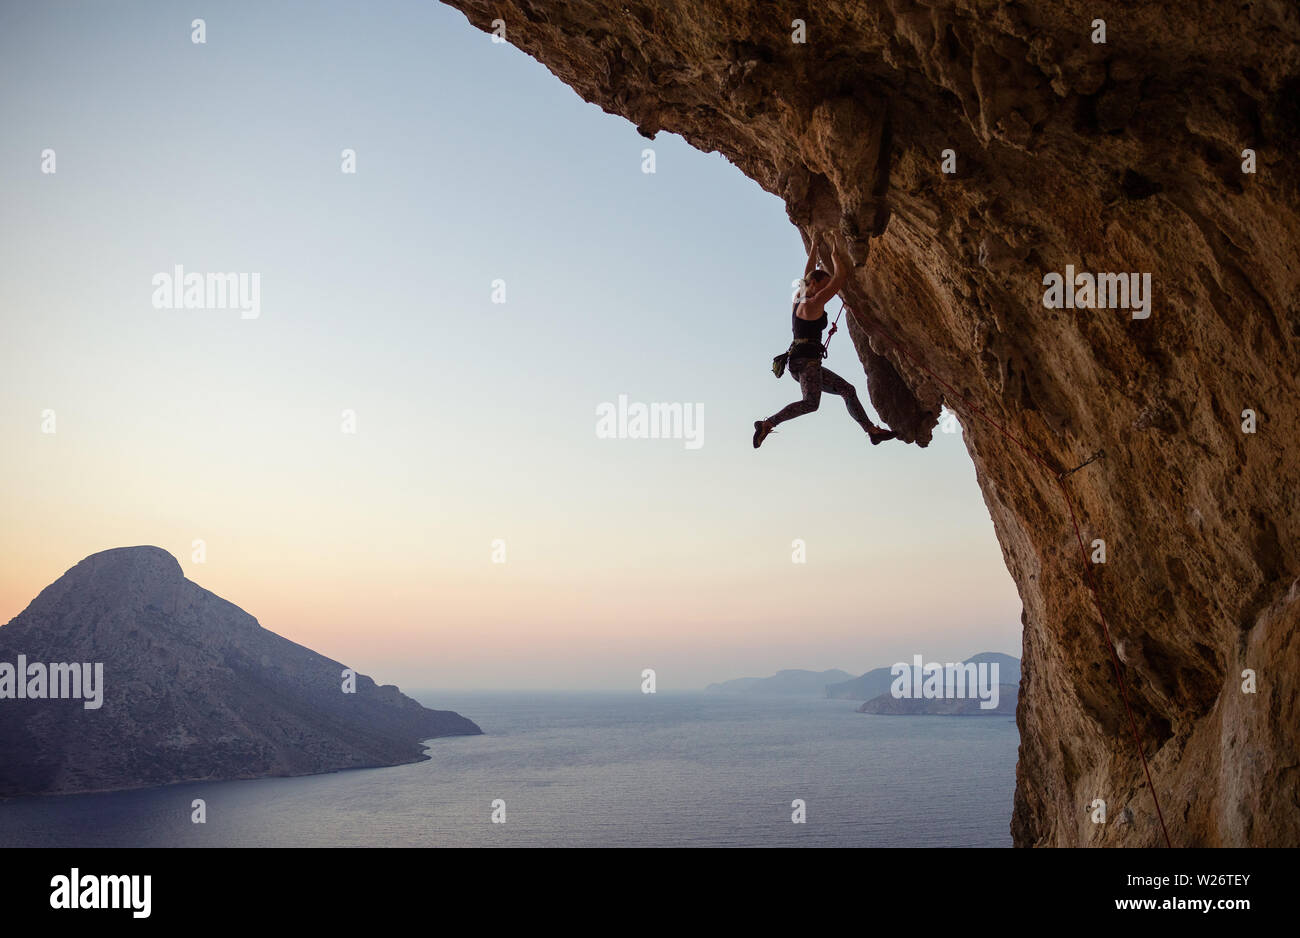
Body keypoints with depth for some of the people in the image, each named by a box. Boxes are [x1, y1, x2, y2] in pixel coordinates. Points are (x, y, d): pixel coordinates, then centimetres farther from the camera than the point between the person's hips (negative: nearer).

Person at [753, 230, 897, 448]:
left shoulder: (800, 300, 18)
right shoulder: (814, 303, -7)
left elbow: (808, 272, 32)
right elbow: (842, 276, -7)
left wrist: (814, 245, 35)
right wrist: (835, 254, 5)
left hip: (800, 362, 11)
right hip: (805, 360, -11)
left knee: (848, 390, 10)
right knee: (811, 402, -30)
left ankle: (872, 431, 6)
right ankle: (767, 424, -33)